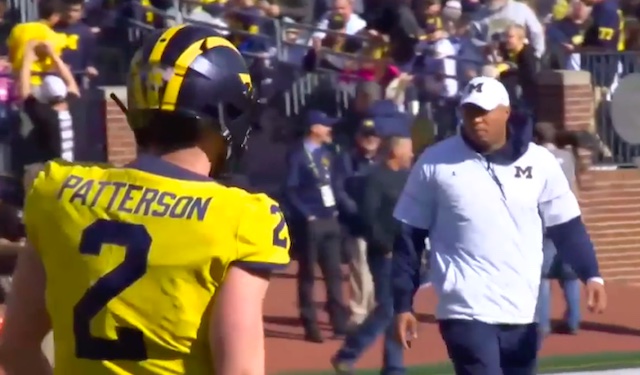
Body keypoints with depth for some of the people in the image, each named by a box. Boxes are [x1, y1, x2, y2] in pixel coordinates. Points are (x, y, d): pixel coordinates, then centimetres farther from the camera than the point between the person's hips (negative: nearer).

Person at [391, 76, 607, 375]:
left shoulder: (539, 162, 3)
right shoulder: (435, 163, -1)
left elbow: (567, 228, 7)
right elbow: (408, 238, 4)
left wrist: (591, 274, -10)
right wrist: (402, 304, 1)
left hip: (522, 313, 3)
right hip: (466, 310, -3)